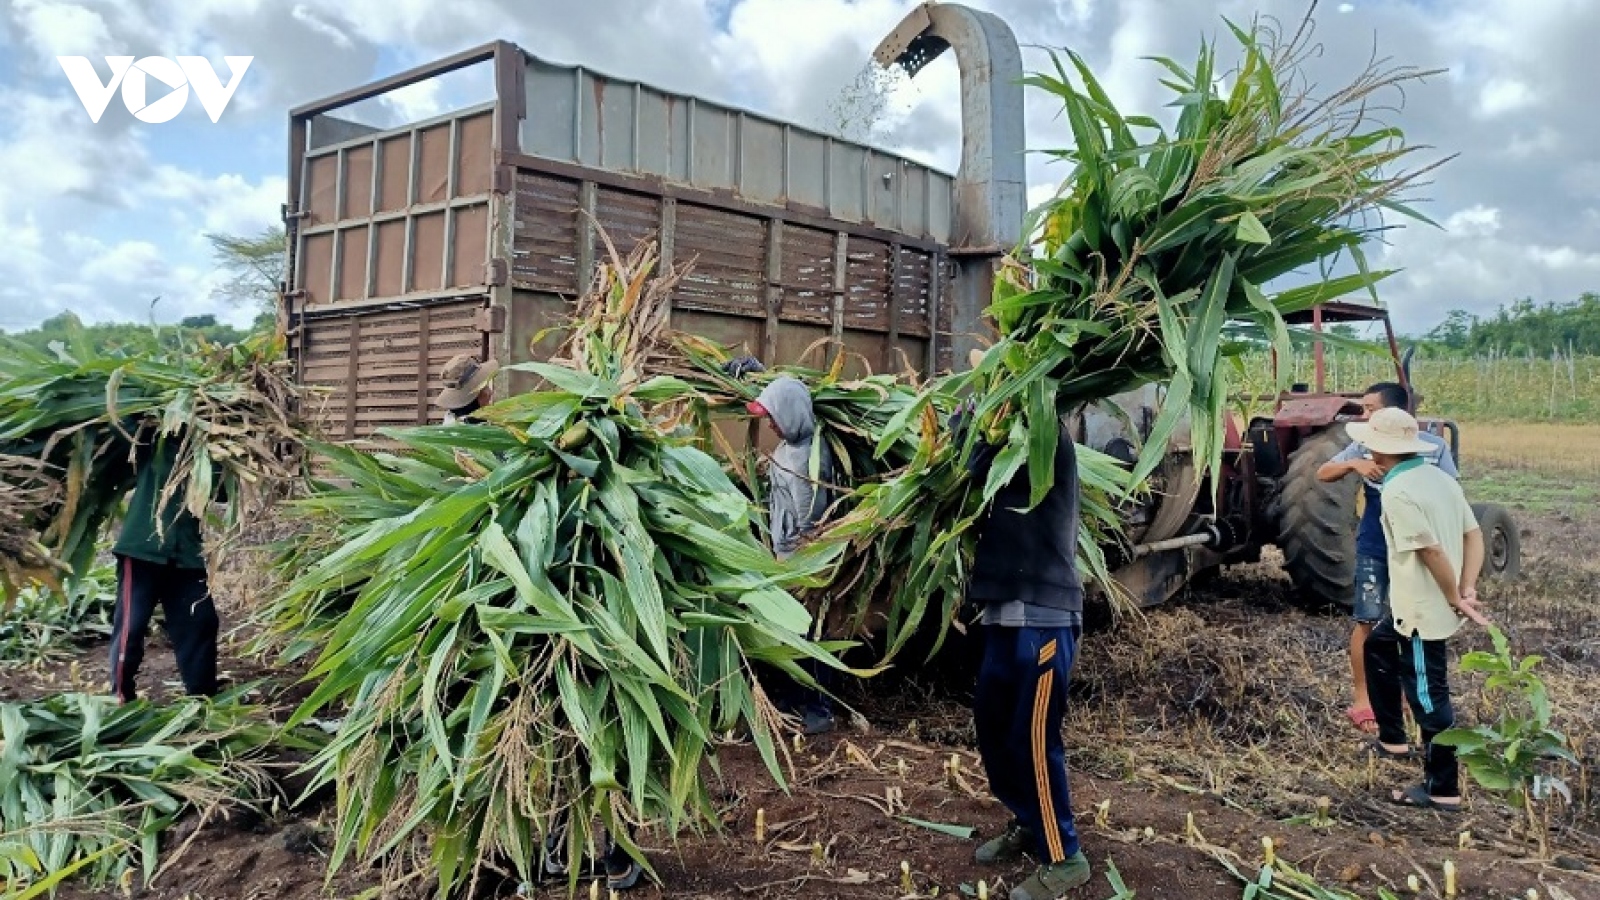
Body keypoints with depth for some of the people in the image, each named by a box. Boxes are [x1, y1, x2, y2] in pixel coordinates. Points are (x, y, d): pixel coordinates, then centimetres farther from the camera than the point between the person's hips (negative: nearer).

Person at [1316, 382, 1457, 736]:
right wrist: (1354, 464, -23)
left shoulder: (1434, 446, -7)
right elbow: (1322, 474, -4)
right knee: (1367, 621, 2)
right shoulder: (1365, 446, -4)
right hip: (1374, 549, 0)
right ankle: (1361, 698, 12)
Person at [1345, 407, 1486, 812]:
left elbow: (1432, 551, -25)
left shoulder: (1398, 491, -21)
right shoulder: (1439, 477, 6)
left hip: (1421, 610, -10)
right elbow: (1473, 535, 7)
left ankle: (1443, 790, 11)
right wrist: (1468, 589, 0)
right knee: (1378, 647, 28)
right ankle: (1393, 739, 37)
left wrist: (1456, 600, -13)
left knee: (1428, 696, 0)